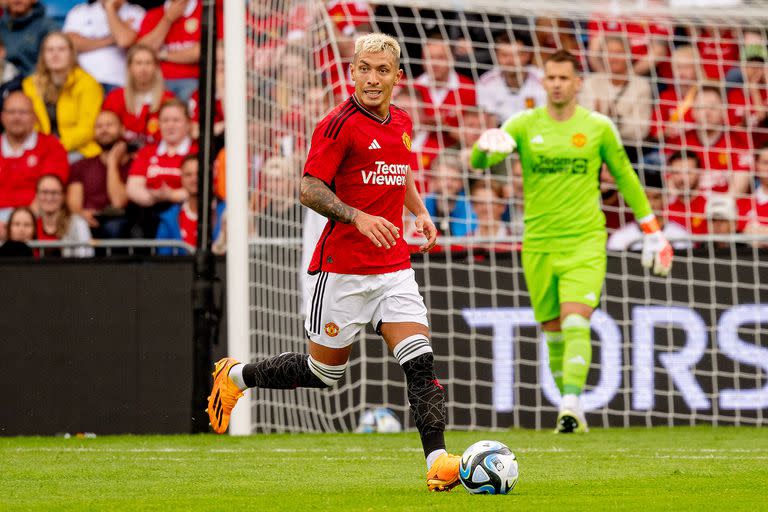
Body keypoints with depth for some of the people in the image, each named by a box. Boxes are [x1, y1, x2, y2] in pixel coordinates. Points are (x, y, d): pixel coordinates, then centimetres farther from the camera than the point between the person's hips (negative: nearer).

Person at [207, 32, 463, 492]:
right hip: (342, 268, -6)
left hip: (394, 266, 6)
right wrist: (357, 217, -28)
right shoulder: (340, 124, -12)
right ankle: (235, 376, 29)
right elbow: (310, 189, -14)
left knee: (420, 360, -10)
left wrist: (420, 211, 13)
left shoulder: (402, 122, 10)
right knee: (325, 372, 6)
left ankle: (437, 459, -12)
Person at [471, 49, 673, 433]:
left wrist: (652, 232, 14)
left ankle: (571, 406, -27)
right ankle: (570, 408, 19)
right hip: (538, 244, 2)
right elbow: (480, 161, -12)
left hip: (585, 243, -2)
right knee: (553, 334, 6)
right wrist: (486, 146, -38)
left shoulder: (598, 127, 2)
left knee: (575, 325, -18)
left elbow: (625, 177, 13)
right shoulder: (524, 125, 2)